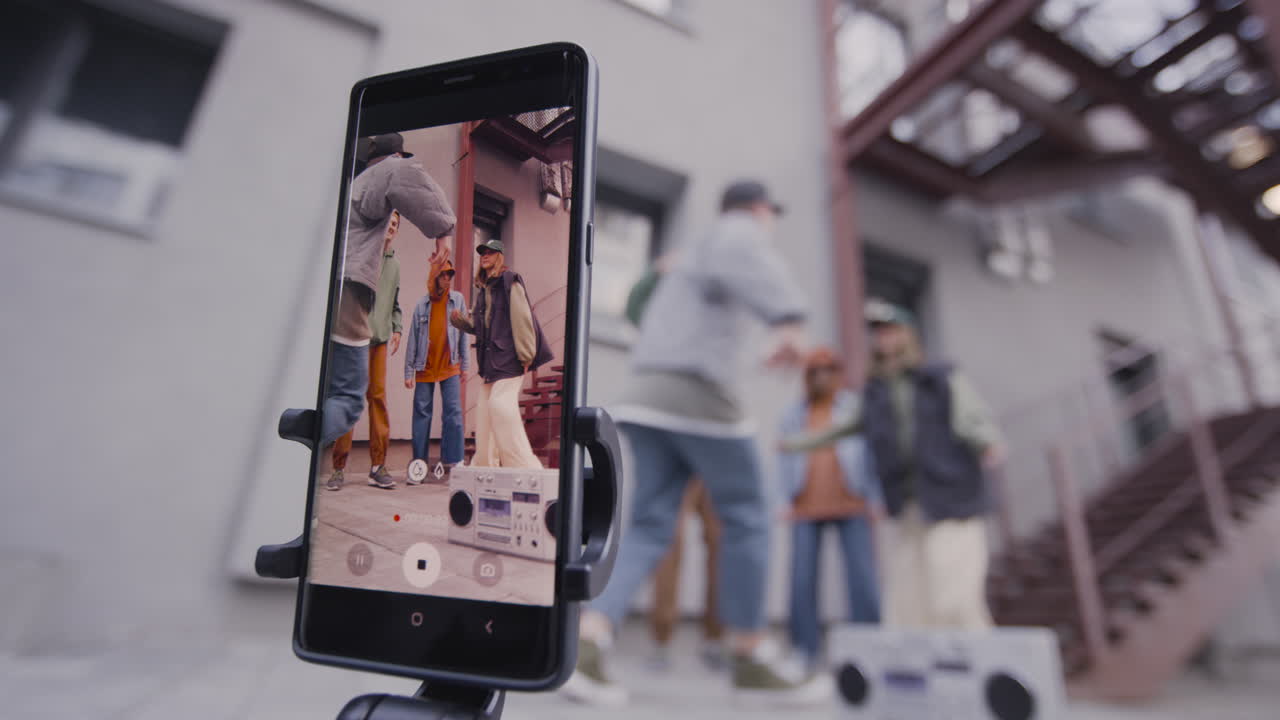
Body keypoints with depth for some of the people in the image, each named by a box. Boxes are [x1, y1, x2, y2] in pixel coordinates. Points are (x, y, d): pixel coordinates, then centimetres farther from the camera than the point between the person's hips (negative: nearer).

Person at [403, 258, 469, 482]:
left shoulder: (458, 299, 3)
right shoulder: (422, 304, 2)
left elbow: (463, 333, 4)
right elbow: (413, 339, 4)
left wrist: (464, 365, 2)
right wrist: (408, 372, 1)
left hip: (450, 367, 0)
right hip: (425, 368, 1)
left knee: (453, 413, -6)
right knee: (421, 414, 3)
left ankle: (451, 462, 0)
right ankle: (419, 463, 10)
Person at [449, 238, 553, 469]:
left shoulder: (509, 281, -4)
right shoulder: (483, 288, 19)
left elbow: (521, 318, -12)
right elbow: (477, 325, 23)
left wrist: (525, 356, -18)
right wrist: (460, 319, 2)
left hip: (509, 356, -8)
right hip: (490, 359, 8)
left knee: (501, 405, -18)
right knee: (485, 409, 10)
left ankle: (524, 466, -13)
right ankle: (484, 466, 21)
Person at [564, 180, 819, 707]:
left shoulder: (695, 254, 31)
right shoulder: (741, 230, 6)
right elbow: (742, 258, -21)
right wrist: (790, 319, -36)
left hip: (648, 398, 8)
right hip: (698, 395, -8)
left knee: (649, 529, 1)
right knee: (746, 520, 3)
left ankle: (587, 644, -15)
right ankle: (750, 659, 13)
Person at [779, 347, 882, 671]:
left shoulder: (856, 410, 5)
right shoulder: (793, 416, 11)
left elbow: (873, 455, 3)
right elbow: (785, 461, 10)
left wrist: (875, 501, -3)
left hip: (851, 507, -1)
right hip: (806, 509, 2)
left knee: (863, 580, -3)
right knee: (802, 580, -2)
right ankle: (804, 651, 8)